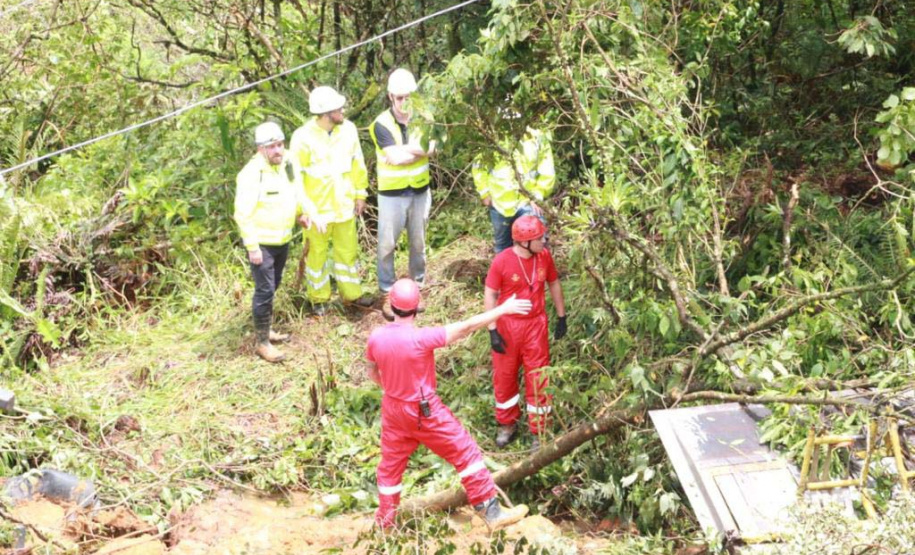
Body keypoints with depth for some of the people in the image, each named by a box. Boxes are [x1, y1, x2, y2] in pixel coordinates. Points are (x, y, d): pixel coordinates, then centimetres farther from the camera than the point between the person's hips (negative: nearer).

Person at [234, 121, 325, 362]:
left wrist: (310, 213, -4)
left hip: (282, 240, 8)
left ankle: (266, 329, 37)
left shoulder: (288, 163, -1)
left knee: (272, 287, 20)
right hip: (261, 243, -8)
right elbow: (243, 214, -21)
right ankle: (262, 342, 4)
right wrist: (252, 247, -21)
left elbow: (298, 193, 14)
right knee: (265, 290, -5)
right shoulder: (251, 174, -24)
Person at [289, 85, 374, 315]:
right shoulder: (303, 137, -20)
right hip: (317, 208, -4)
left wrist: (360, 194, 8)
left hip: (345, 205, 4)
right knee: (317, 253, 12)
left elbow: (357, 163, 5)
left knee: (348, 250, 17)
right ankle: (319, 298, 30)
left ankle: (352, 293, 35)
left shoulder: (348, 129, -6)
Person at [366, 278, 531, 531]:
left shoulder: (375, 337, -9)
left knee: (391, 463, 20)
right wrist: (503, 309, -20)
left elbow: (372, 372, 7)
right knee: (465, 452, 5)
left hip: (393, 409, 6)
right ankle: (492, 513, 8)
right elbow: (466, 327, -25)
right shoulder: (421, 338, -27)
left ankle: (384, 523, 32)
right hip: (425, 411, -6)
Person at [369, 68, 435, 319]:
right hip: (392, 193, -3)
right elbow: (396, 157, -25)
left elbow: (430, 149, -14)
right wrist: (418, 149, -17)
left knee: (418, 242, 14)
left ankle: (416, 287, 30)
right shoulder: (382, 124, -15)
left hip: (420, 190, 3)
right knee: (387, 244, 4)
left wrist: (403, 149, -24)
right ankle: (387, 294, 17)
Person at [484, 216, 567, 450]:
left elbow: (554, 283, 8)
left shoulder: (544, 256, -8)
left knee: (538, 378, 7)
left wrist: (562, 317, 9)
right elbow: (490, 295, -12)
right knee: (504, 376, 13)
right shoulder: (502, 261, -19)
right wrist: (493, 331, -14)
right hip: (508, 325, -2)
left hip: (536, 325, 2)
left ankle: (538, 432, 21)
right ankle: (507, 424, 35)